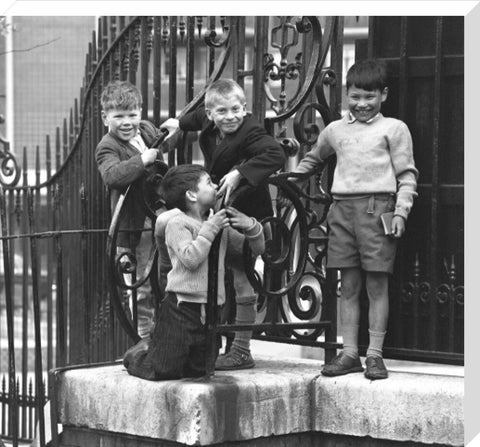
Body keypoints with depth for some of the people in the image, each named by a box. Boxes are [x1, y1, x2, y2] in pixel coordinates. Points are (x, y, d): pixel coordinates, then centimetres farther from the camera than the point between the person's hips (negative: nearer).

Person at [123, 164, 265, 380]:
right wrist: (209, 229, -18)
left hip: (210, 310, 7)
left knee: (197, 370, 12)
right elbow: (190, 258, -22)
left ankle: (153, 348, 36)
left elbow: (256, 249, 16)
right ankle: (138, 355, 24)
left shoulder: (218, 221, 12)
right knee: (163, 370, -10)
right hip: (182, 305, -7)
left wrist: (250, 226, -3)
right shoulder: (177, 222, -8)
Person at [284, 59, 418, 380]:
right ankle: (349, 354, 10)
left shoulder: (394, 129, 4)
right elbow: (314, 158, 35)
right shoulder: (336, 130, 17)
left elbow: (407, 175, 1)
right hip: (342, 208, 4)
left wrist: (401, 211, -9)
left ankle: (375, 355, 4)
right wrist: (292, 178, 22)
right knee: (348, 286, 6)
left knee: (377, 285, -1)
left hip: (376, 208, -4)